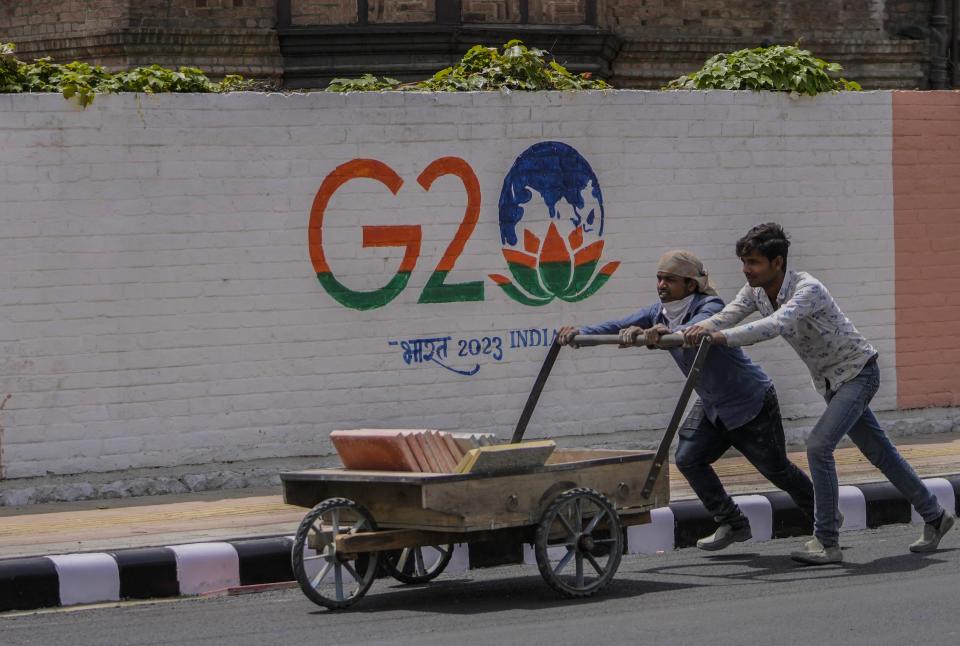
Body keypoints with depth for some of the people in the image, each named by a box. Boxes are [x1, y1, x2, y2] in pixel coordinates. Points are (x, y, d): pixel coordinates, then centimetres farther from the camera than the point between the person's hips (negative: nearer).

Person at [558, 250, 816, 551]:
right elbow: (620, 327, -13)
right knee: (688, 458, -7)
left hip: (751, 402, -7)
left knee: (775, 468, 3)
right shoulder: (660, 312, -5)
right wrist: (580, 333, -30)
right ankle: (733, 525, 6)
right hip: (711, 405, 7)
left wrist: (664, 333, -71)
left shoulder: (710, 306, -28)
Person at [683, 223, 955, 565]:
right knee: (879, 452, 15)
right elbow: (726, 317, -14)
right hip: (830, 380, 9)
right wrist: (697, 329, -35)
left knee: (818, 446, -22)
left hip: (857, 371, -9)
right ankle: (934, 516, 29)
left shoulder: (808, 289, -29)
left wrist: (722, 337, -53)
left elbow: (776, 325, -45)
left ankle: (827, 542, -18)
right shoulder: (756, 290, -4)